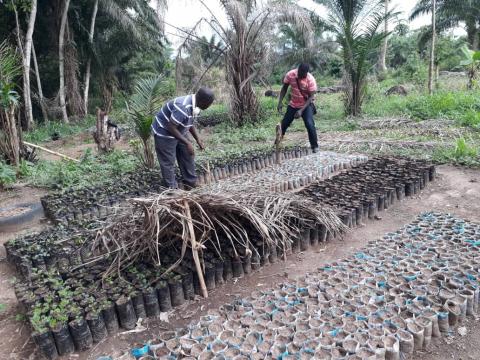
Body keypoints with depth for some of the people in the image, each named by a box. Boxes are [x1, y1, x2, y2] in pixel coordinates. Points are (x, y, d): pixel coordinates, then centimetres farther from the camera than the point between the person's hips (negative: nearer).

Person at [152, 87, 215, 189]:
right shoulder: (183, 107, -35)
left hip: (178, 132, 9)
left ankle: (191, 183, 25)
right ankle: (172, 189, 13)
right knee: (168, 162, 0)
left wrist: (198, 140, 7)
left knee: (188, 155, 12)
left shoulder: (194, 105, -5)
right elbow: (171, 128, -31)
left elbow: (190, 123, 11)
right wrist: (187, 143, -28)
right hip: (164, 133, -9)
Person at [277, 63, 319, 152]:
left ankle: (315, 146, -4)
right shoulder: (290, 75, -15)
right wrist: (280, 102, -8)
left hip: (306, 105, -3)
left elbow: (311, 97, -20)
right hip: (293, 104, 4)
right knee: (284, 123, 7)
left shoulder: (310, 79, -24)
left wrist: (301, 110, -28)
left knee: (309, 124, -20)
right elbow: (284, 89, 0)